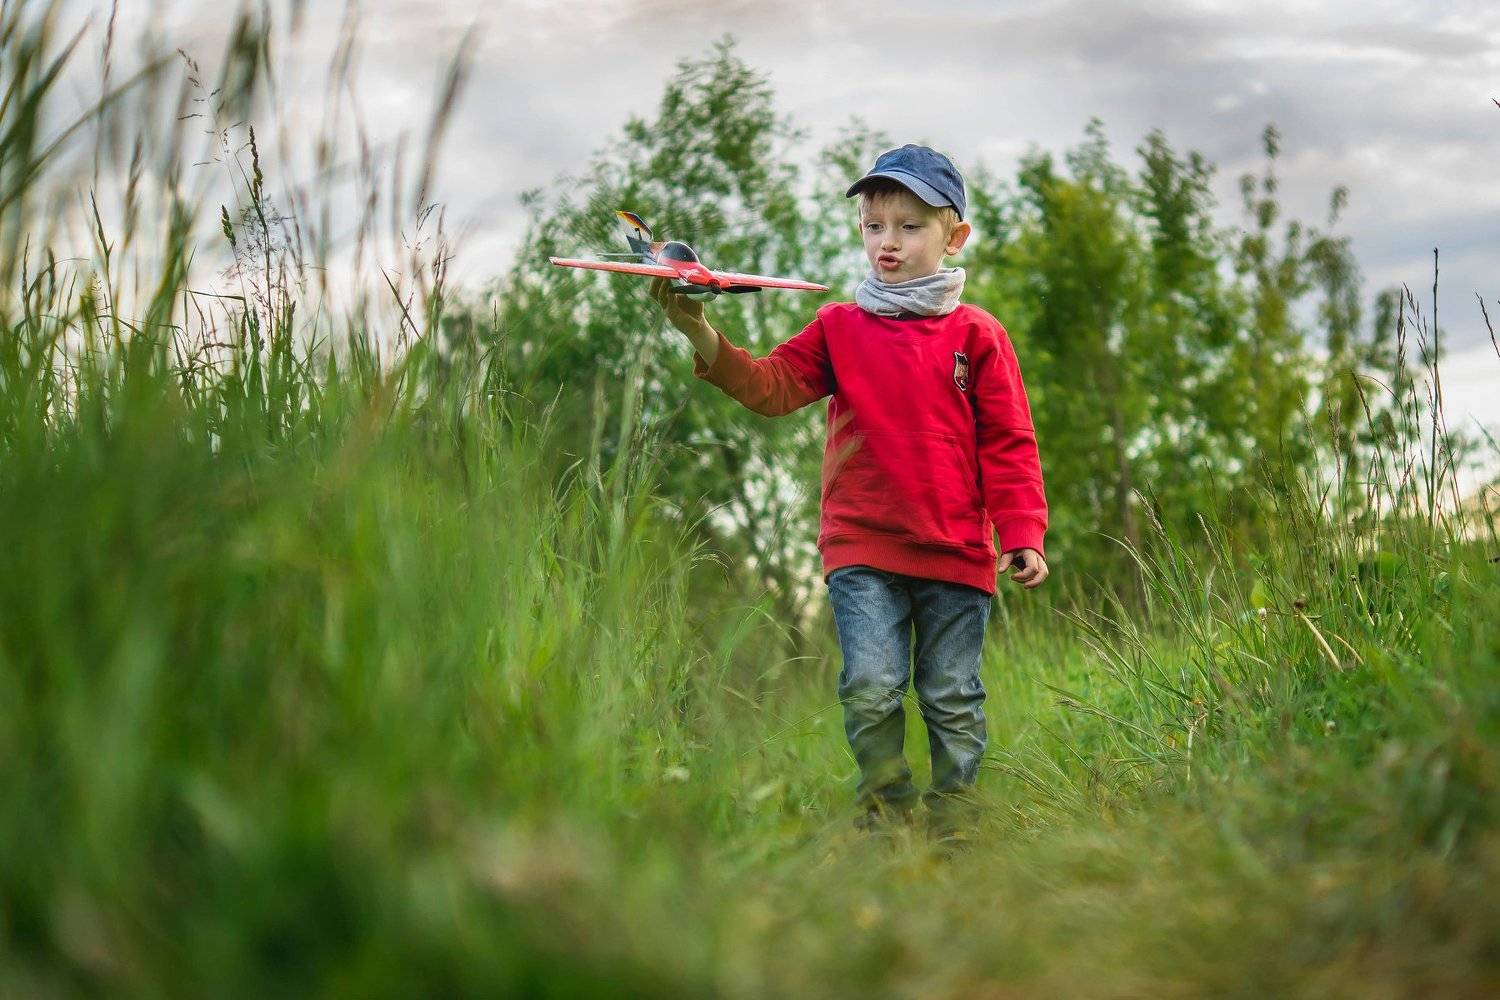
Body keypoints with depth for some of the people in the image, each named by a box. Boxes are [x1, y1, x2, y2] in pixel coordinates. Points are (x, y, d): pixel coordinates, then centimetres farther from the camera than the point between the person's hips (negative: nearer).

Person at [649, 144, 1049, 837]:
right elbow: (772, 386, -4)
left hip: (957, 552, 0)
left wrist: (1022, 533, -5)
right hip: (862, 547, 0)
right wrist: (701, 335, -20)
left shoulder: (977, 335, 3)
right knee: (870, 689, -7)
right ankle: (884, 813, 11)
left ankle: (951, 824, 21)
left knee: (952, 697, 8)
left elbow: (1008, 443, 3)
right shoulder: (839, 327, 7)